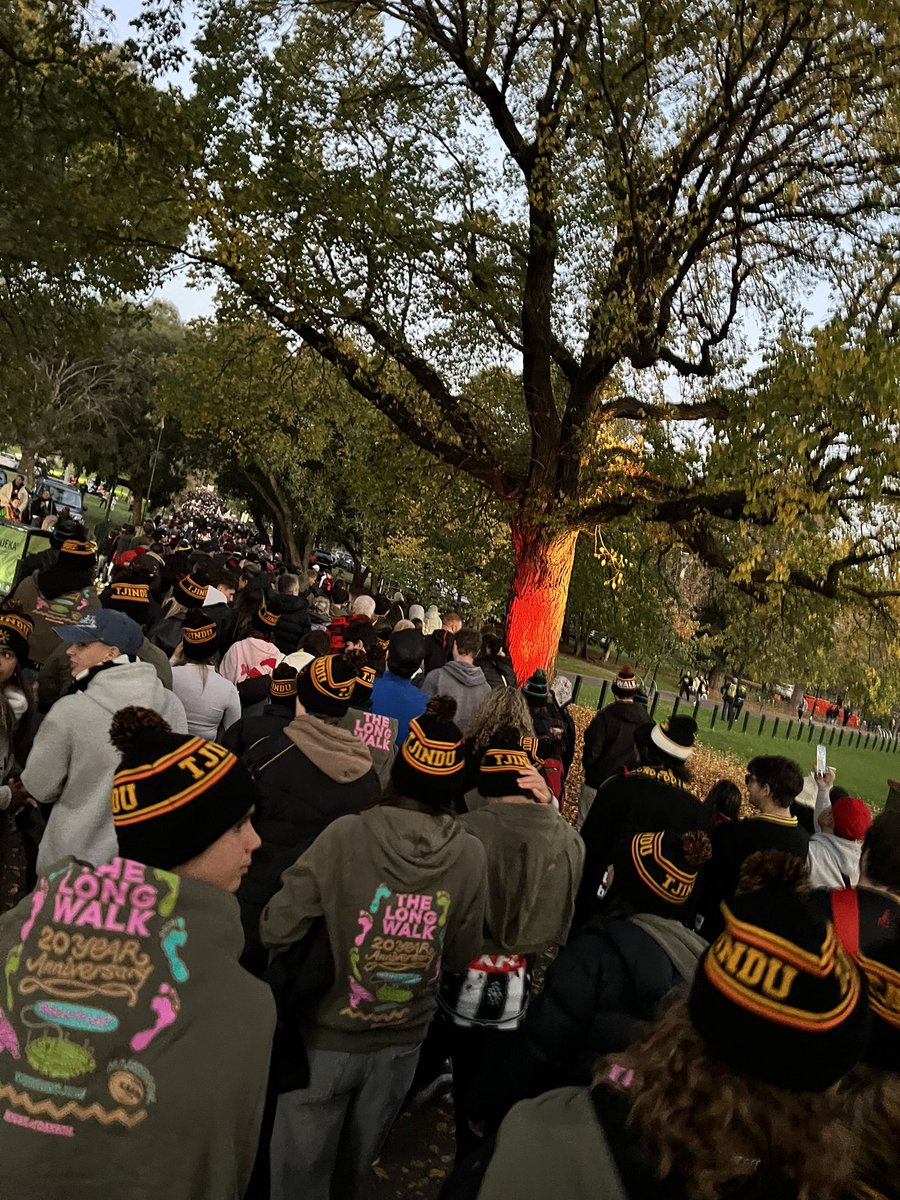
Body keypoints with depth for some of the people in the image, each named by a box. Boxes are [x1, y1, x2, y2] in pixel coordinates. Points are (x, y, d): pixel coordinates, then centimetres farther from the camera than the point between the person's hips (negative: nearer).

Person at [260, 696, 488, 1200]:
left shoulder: (346, 836, -25)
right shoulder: (471, 855, -17)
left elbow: (277, 932, -20)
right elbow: (461, 956, -6)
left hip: (326, 1038, -3)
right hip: (403, 1043, 3)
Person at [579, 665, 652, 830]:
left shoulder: (607, 715, -16)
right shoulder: (645, 719, -3)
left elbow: (592, 748, -15)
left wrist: (587, 765, 4)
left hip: (599, 780, -4)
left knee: (584, 823, 8)